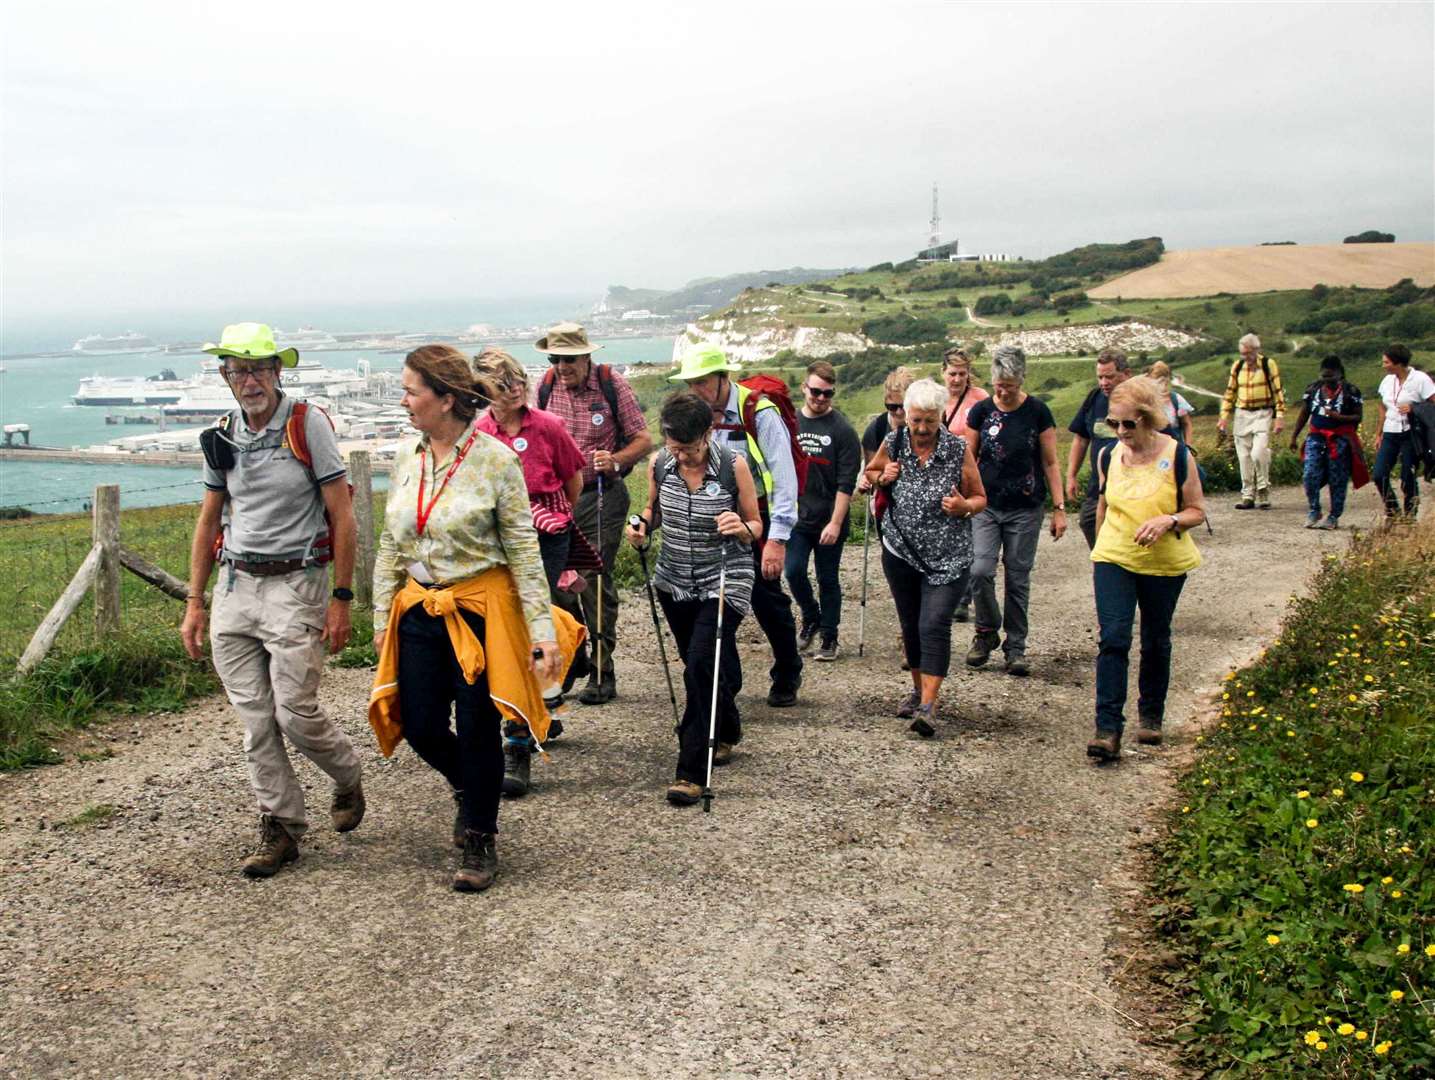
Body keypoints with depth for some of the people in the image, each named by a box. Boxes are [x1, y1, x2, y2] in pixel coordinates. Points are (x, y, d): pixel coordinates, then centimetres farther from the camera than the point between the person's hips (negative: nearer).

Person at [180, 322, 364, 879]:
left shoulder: (307, 424, -7)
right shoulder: (222, 435, 9)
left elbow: (342, 516, -7)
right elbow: (209, 522, 16)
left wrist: (341, 598, -11)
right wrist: (194, 603, 11)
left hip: (294, 583, -5)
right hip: (234, 587, 5)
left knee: (295, 713, -7)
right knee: (255, 719, 4)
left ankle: (348, 776, 22)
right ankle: (280, 826, 15)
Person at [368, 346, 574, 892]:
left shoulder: (495, 460, -11)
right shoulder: (407, 458, 5)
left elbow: (524, 551, -9)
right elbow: (390, 545, 12)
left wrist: (543, 630, -11)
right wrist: (383, 618, 11)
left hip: (480, 610, -5)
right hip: (420, 610, 5)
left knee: (477, 729, 2)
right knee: (421, 727, 5)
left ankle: (480, 843, 21)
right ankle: (469, 789, 38)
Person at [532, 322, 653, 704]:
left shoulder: (611, 384, -6)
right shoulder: (546, 387, 5)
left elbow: (643, 440, -4)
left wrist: (615, 460, -22)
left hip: (602, 496, -4)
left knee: (595, 582, -5)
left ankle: (602, 675, 4)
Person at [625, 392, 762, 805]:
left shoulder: (733, 465, -14)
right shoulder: (659, 464, -5)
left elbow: (756, 526, -5)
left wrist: (741, 528, -28)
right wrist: (642, 524, -7)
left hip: (724, 581, -5)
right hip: (675, 581, 5)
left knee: (701, 664, -19)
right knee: (699, 666, 18)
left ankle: (692, 772, -15)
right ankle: (726, 733, 46)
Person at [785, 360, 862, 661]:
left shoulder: (842, 430, -6)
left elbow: (846, 483, -9)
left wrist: (835, 523, -15)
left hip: (829, 522, -3)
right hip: (796, 518, 3)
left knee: (828, 580, 5)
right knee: (793, 571, -7)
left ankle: (829, 637, 20)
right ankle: (811, 618, 20)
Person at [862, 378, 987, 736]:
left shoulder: (958, 450, -7)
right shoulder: (893, 444, -1)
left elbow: (980, 498, 2)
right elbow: (868, 474, 17)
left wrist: (965, 506, -21)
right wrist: (882, 477, -6)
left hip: (947, 558, -3)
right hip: (901, 552, 3)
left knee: (934, 626, -14)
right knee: (910, 624, 14)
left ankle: (928, 706, -15)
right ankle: (918, 690, 32)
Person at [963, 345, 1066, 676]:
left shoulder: (1037, 412, -3)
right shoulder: (981, 411, 1)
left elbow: (1050, 463, 1)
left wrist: (1059, 508, -2)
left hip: (1025, 509, -1)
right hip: (986, 506, 1)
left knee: (1018, 578, 4)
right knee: (980, 570, -13)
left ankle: (1016, 647, 17)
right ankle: (987, 631, 11)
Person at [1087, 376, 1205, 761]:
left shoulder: (1177, 456, -10)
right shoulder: (1108, 457, 0)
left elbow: (1197, 511, -5)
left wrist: (1168, 520, -24)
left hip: (1164, 565, -1)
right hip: (1113, 560, 1)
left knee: (1155, 642, 13)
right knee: (1113, 639, -12)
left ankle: (1151, 716, 34)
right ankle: (1108, 730, -13)